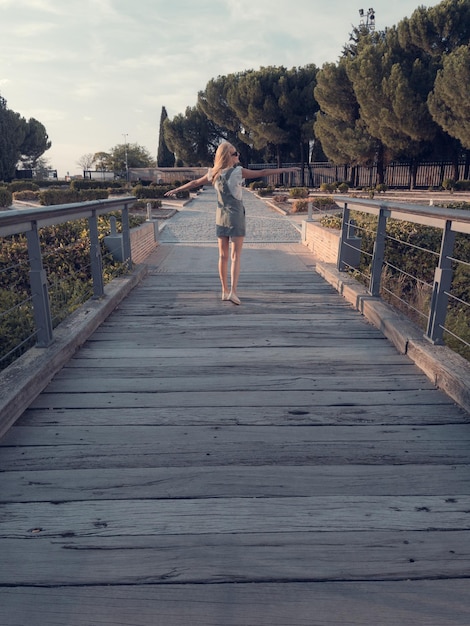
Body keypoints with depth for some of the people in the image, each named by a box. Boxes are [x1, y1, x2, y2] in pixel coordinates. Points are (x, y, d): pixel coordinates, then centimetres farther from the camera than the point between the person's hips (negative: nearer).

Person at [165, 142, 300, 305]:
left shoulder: (214, 174, 5)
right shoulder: (238, 171, -9)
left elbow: (194, 183, 15)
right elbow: (262, 173, -8)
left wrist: (175, 190, 30)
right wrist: (286, 169, -2)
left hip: (220, 218, 5)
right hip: (236, 218, -5)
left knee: (223, 256, 10)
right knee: (235, 256, -4)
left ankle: (225, 291, 17)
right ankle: (233, 291, -12)